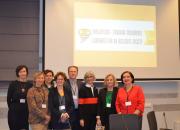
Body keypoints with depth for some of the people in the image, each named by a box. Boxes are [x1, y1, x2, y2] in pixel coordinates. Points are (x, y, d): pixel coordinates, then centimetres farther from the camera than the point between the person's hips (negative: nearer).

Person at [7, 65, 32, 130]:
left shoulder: (30, 85, 3)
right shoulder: (13, 84, 0)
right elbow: (8, 98, 3)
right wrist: (11, 107, 5)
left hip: (26, 112, 2)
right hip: (14, 112, -1)